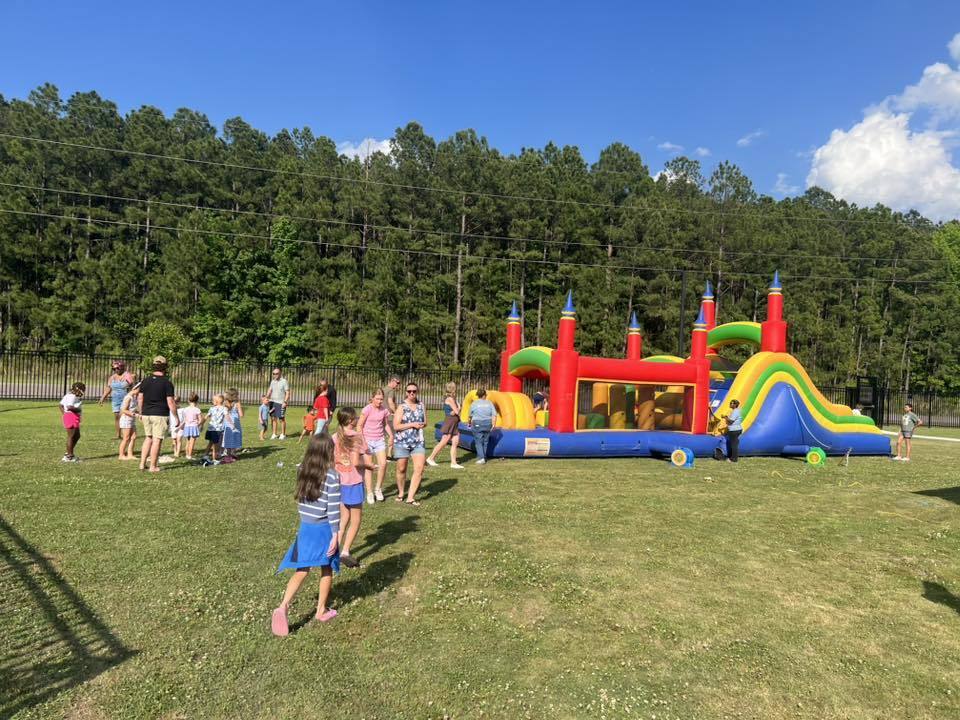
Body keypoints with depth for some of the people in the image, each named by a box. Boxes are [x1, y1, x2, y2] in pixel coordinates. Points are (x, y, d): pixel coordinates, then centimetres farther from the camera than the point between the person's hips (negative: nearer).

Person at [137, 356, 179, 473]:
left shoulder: (146, 380, 5)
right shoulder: (167, 382, -11)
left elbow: (140, 398, 10)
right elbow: (170, 403, -13)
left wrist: (141, 413, 23)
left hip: (146, 414, 5)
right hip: (160, 415, -5)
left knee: (148, 438, 18)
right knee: (157, 440, 0)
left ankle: (142, 463, 17)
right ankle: (153, 467, 4)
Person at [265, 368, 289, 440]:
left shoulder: (284, 381, -5)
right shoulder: (272, 381, 13)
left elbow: (287, 393, -7)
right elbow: (269, 391, 15)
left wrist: (285, 402, -16)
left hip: (280, 403, -5)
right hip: (272, 402, 5)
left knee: (281, 419, -1)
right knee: (274, 418, 7)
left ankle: (283, 434, 9)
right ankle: (274, 434, 14)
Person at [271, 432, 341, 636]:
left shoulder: (303, 471, -1)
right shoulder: (331, 476, -18)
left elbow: (301, 500, 10)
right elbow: (333, 509, -17)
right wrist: (335, 535, -12)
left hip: (305, 527, 5)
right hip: (324, 529, -4)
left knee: (301, 571, 9)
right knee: (327, 570, 14)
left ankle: (283, 607, -6)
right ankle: (322, 610, 25)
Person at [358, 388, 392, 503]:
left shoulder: (384, 410, 1)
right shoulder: (367, 409, -11)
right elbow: (359, 426, -8)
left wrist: (391, 435, 4)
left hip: (380, 440, 3)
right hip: (367, 440, -3)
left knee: (383, 464, -10)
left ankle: (378, 489, 10)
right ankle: (369, 493, 11)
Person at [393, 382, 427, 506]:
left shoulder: (420, 405, 8)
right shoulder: (401, 407, -7)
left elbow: (425, 422, 16)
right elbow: (396, 426, -12)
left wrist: (420, 425, -7)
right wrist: (412, 425, -15)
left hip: (418, 441, 3)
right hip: (402, 441, -3)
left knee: (419, 469, -8)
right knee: (401, 469, 9)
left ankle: (410, 497, -1)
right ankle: (400, 493, 31)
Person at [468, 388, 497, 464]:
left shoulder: (474, 403, -3)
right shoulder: (489, 403, 4)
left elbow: (471, 415, 5)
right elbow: (494, 415, -3)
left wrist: (470, 423, 22)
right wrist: (493, 424, 3)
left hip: (477, 424, -3)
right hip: (487, 424, 3)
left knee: (478, 442, -1)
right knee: (485, 441, 14)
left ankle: (481, 458, -12)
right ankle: (484, 457, 20)